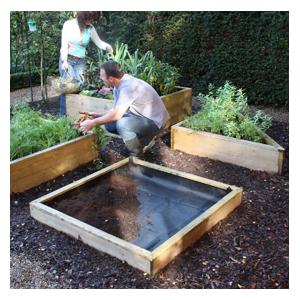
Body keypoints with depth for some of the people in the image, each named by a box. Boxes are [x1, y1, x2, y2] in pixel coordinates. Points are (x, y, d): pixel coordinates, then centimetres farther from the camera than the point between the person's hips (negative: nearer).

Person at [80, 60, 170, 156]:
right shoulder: (119, 85, 1)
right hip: (141, 116, 9)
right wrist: (98, 116, -5)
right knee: (109, 123, -1)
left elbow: (117, 114, -30)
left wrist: (93, 122, -21)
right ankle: (139, 140, 10)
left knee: (122, 124, -33)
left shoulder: (128, 86, -28)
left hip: (154, 120, -9)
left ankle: (137, 156, -9)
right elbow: (115, 110, 8)